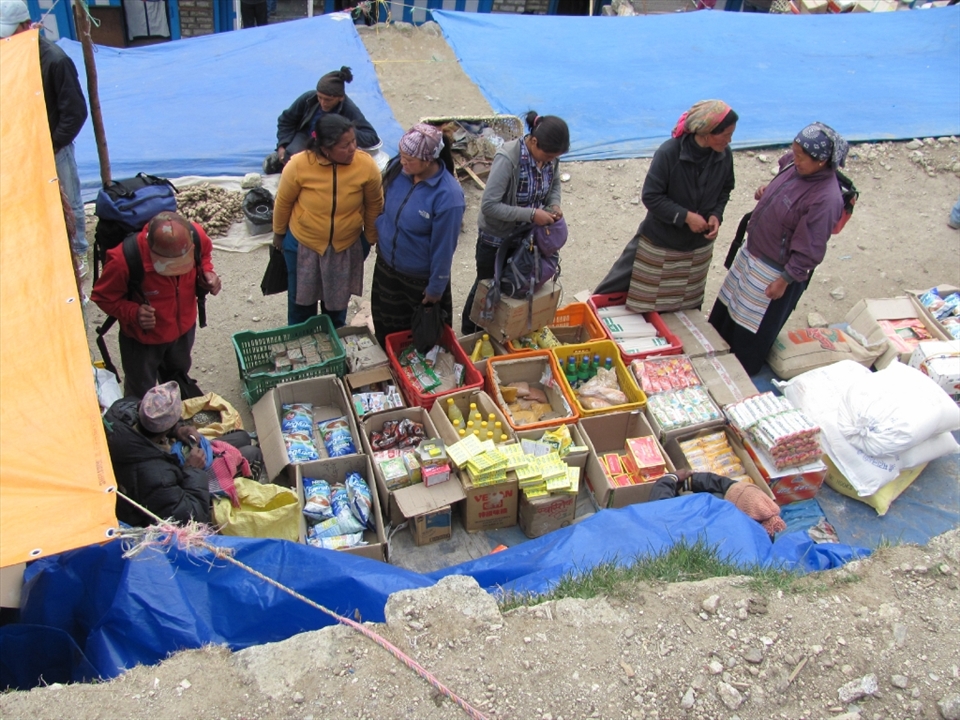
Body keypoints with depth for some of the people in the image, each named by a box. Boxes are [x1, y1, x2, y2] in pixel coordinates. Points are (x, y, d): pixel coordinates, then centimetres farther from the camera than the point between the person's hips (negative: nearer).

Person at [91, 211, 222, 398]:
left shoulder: (197, 236, -28)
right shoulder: (123, 260, -38)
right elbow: (104, 297, -19)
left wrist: (207, 272, -22)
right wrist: (133, 312, -37)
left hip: (184, 327, 4)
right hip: (142, 338, -4)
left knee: (178, 381, 33)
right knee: (141, 396, 20)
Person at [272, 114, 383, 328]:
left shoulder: (366, 165, -24)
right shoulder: (299, 165, -26)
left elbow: (374, 205, -6)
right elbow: (283, 202, -8)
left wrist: (372, 238, 5)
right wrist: (278, 234, 6)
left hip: (346, 246, 1)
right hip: (303, 243, -1)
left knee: (337, 299, 23)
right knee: (301, 296, 21)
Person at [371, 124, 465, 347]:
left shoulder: (448, 196, -32)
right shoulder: (397, 168, -15)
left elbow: (444, 247, -22)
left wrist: (436, 288, -13)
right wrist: (380, 236, 14)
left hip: (420, 278, -5)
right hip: (386, 264, 5)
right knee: (386, 327, 27)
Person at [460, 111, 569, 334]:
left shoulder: (550, 155, -12)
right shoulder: (507, 159, -32)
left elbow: (554, 183, 9)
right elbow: (489, 205, -33)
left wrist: (554, 204, -13)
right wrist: (531, 214, -34)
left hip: (527, 237, 6)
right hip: (496, 239, -6)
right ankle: (470, 335, 39)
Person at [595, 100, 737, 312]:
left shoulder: (724, 155, -11)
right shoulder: (669, 153, -26)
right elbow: (650, 196, -21)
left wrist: (716, 215, -11)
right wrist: (685, 216, -24)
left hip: (699, 245, 5)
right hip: (660, 242, -4)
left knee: (688, 304, 20)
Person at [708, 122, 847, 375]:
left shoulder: (826, 200, -31)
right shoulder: (795, 166, -7)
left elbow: (809, 251, -26)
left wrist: (785, 280, -19)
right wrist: (767, 191, -2)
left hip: (774, 272, -8)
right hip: (751, 251, 8)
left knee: (753, 328, 11)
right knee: (728, 305, 25)